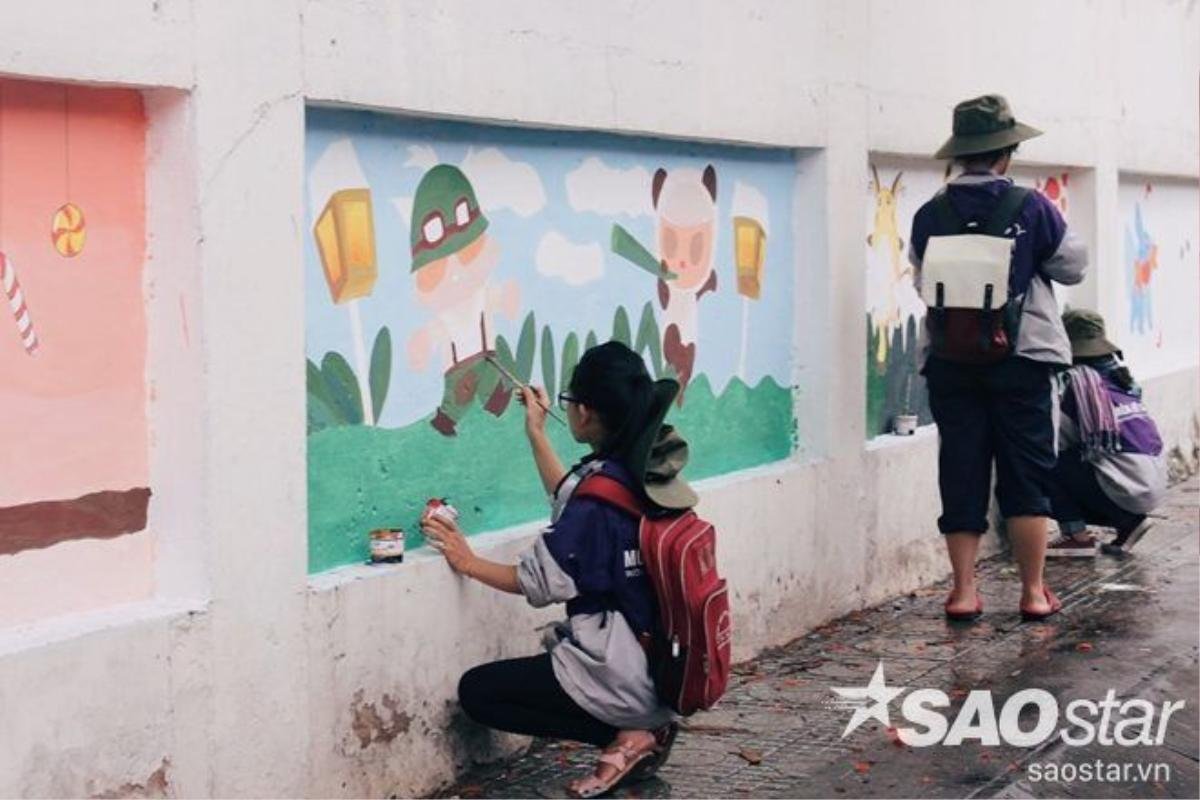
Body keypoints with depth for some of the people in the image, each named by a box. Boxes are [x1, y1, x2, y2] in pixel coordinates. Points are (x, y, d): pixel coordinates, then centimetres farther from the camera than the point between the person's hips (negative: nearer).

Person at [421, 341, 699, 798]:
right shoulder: (649, 473, 4)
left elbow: (539, 582, -16)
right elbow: (572, 502, 22)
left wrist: (469, 563, -4)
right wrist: (536, 433, 24)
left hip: (620, 675, -9)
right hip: (665, 668, 9)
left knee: (476, 691, 0)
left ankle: (625, 737, -4)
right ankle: (641, 728, 10)